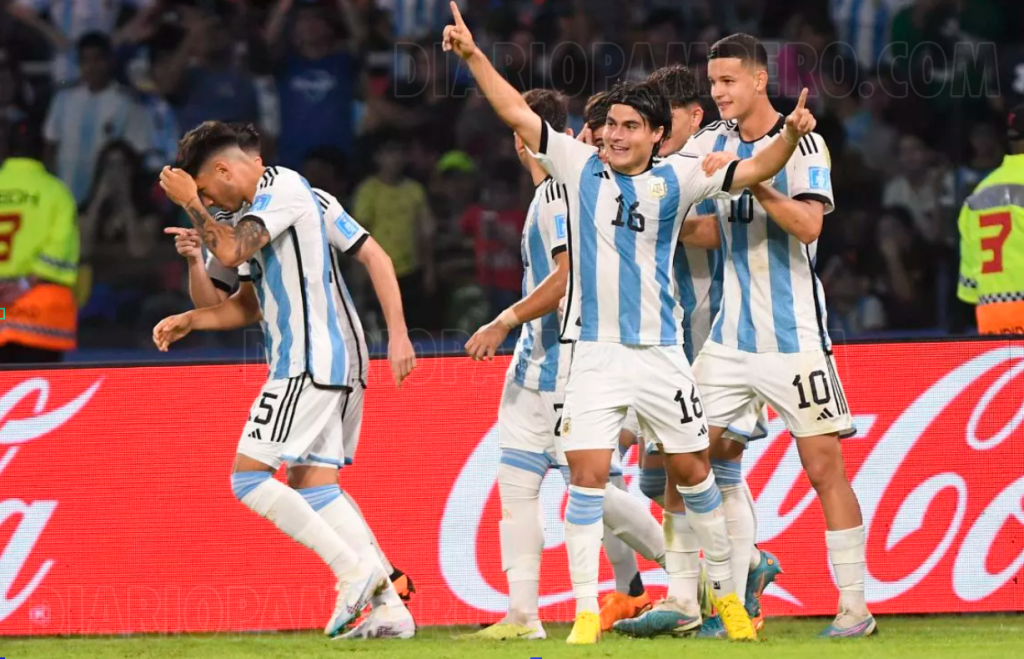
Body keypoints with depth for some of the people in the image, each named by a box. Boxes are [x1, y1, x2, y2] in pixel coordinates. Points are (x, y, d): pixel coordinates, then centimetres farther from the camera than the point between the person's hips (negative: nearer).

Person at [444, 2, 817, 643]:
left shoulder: (676, 177, -1)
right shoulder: (580, 165, 3)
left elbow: (750, 171, -9)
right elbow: (519, 114, 2)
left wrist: (790, 136, -27)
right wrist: (473, 55, -6)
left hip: (659, 351, 0)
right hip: (594, 351, 0)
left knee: (694, 470, 8)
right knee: (587, 476, -9)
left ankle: (726, 591, 25)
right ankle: (586, 613, -6)